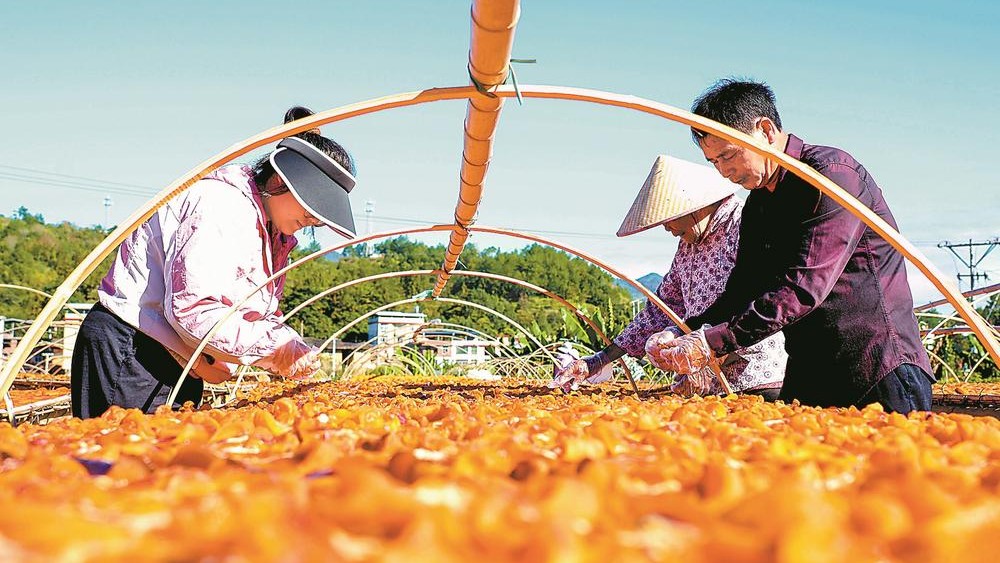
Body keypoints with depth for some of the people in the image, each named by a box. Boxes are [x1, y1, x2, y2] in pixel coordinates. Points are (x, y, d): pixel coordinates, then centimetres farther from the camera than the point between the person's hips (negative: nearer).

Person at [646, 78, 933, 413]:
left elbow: (804, 288, -24)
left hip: (880, 365, -7)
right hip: (808, 373, 7)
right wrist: (689, 334, -4)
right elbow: (742, 291, 14)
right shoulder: (757, 204, 13)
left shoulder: (834, 175, -15)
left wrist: (712, 342, -26)